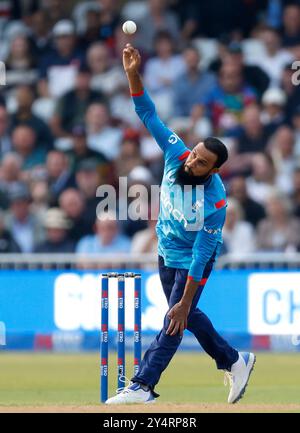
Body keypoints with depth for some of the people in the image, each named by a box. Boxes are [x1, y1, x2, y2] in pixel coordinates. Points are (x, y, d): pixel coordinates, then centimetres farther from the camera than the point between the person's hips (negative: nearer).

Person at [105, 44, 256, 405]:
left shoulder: (215, 203, -34)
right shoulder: (177, 155, -21)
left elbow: (202, 254, -31)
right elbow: (148, 115, -21)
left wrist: (185, 301, -29)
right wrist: (133, 75, -37)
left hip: (192, 261, -7)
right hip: (166, 251, 7)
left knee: (176, 320, -7)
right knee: (186, 316, 19)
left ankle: (142, 386, -4)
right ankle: (234, 362, 35)